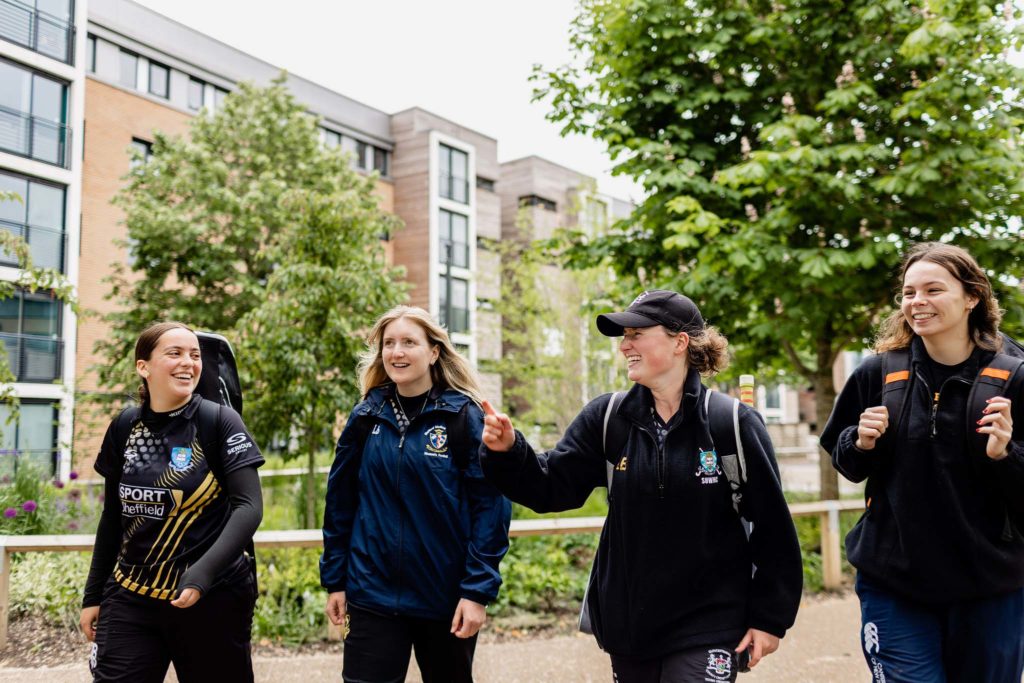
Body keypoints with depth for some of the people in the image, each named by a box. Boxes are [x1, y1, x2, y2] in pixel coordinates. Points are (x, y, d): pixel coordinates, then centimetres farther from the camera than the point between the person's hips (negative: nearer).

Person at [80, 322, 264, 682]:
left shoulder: (220, 421, -8)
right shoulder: (124, 427, 4)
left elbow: (249, 506, -14)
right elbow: (113, 517, 12)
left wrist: (203, 572, -26)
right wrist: (92, 595, 14)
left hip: (213, 599, -3)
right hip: (130, 601, 3)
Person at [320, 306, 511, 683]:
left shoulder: (465, 416, -8)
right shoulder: (365, 417, 2)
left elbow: (490, 505, -11)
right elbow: (340, 502, 6)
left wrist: (478, 590, -15)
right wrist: (334, 580, 5)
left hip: (447, 599, -2)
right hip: (373, 596, 2)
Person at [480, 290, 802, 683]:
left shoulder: (734, 424, -9)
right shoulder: (606, 419, -1)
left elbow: (772, 529, -5)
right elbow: (552, 486, -1)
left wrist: (769, 618, -3)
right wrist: (507, 452, -19)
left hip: (708, 630, -3)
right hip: (627, 627, 4)